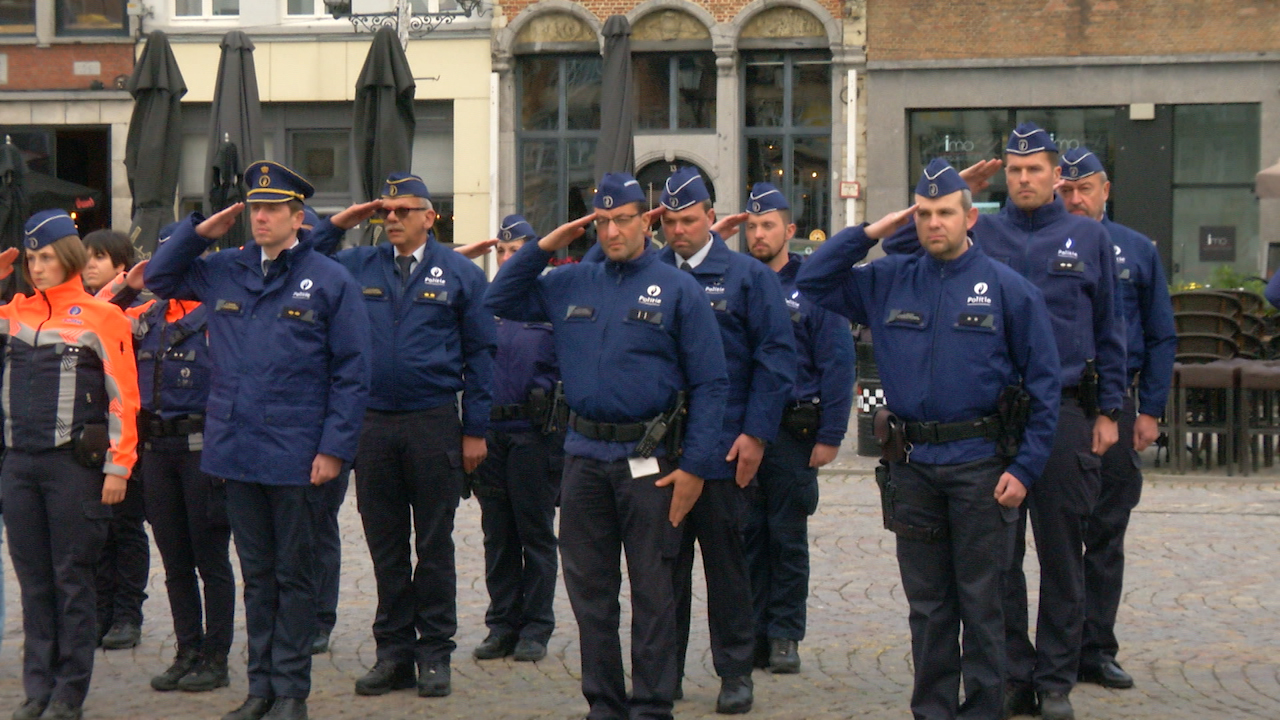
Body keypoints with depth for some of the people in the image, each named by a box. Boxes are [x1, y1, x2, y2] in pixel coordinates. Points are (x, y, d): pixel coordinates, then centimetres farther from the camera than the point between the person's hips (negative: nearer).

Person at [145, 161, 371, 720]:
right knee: (256, 573, 12)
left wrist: (334, 447, -11)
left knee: (293, 574, 5)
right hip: (236, 452, 4)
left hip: (297, 457, -4)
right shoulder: (223, 272, 10)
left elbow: (351, 374, -4)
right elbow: (158, 278, 23)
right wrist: (200, 231, 8)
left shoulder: (330, 281, -2)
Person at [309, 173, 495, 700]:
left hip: (434, 425, -2)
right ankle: (394, 651, 16)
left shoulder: (459, 274, 3)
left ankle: (435, 654, 12)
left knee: (434, 545, 4)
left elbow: (480, 355, 3)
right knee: (385, 546, 8)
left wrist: (475, 430, -2)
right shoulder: (356, 267, 8)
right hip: (372, 425, 2)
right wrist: (336, 226, 1)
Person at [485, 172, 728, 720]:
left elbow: (710, 383, -3)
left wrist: (695, 466, -10)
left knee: (652, 591, 1)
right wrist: (543, 247, 5)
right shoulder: (571, 285, 11)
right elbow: (500, 301, 18)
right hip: (584, 457, 4)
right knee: (589, 590, 9)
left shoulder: (678, 289, -1)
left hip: (649, 462, -4)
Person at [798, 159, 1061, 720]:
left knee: (981, 599, 2)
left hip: (980, 463, -3)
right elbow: (811, 283, 13)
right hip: (912, 463, 3)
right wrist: (870, 232, 4)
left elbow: (1043, 384, -1)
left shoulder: (1007, 288, -2)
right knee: (927, 601, 10)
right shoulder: (890, 282, 8)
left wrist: (1025, 467, -7)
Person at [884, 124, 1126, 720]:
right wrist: (954, 193, -2)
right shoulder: (979, 232, 6)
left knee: (1061, 554, 4)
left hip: (1064, 414, -1)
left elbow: (1108, 330, 9)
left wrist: (1107, 411, 5)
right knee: (998, 556, 6)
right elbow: (901, 246, 2)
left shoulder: (1088, 237, 6)